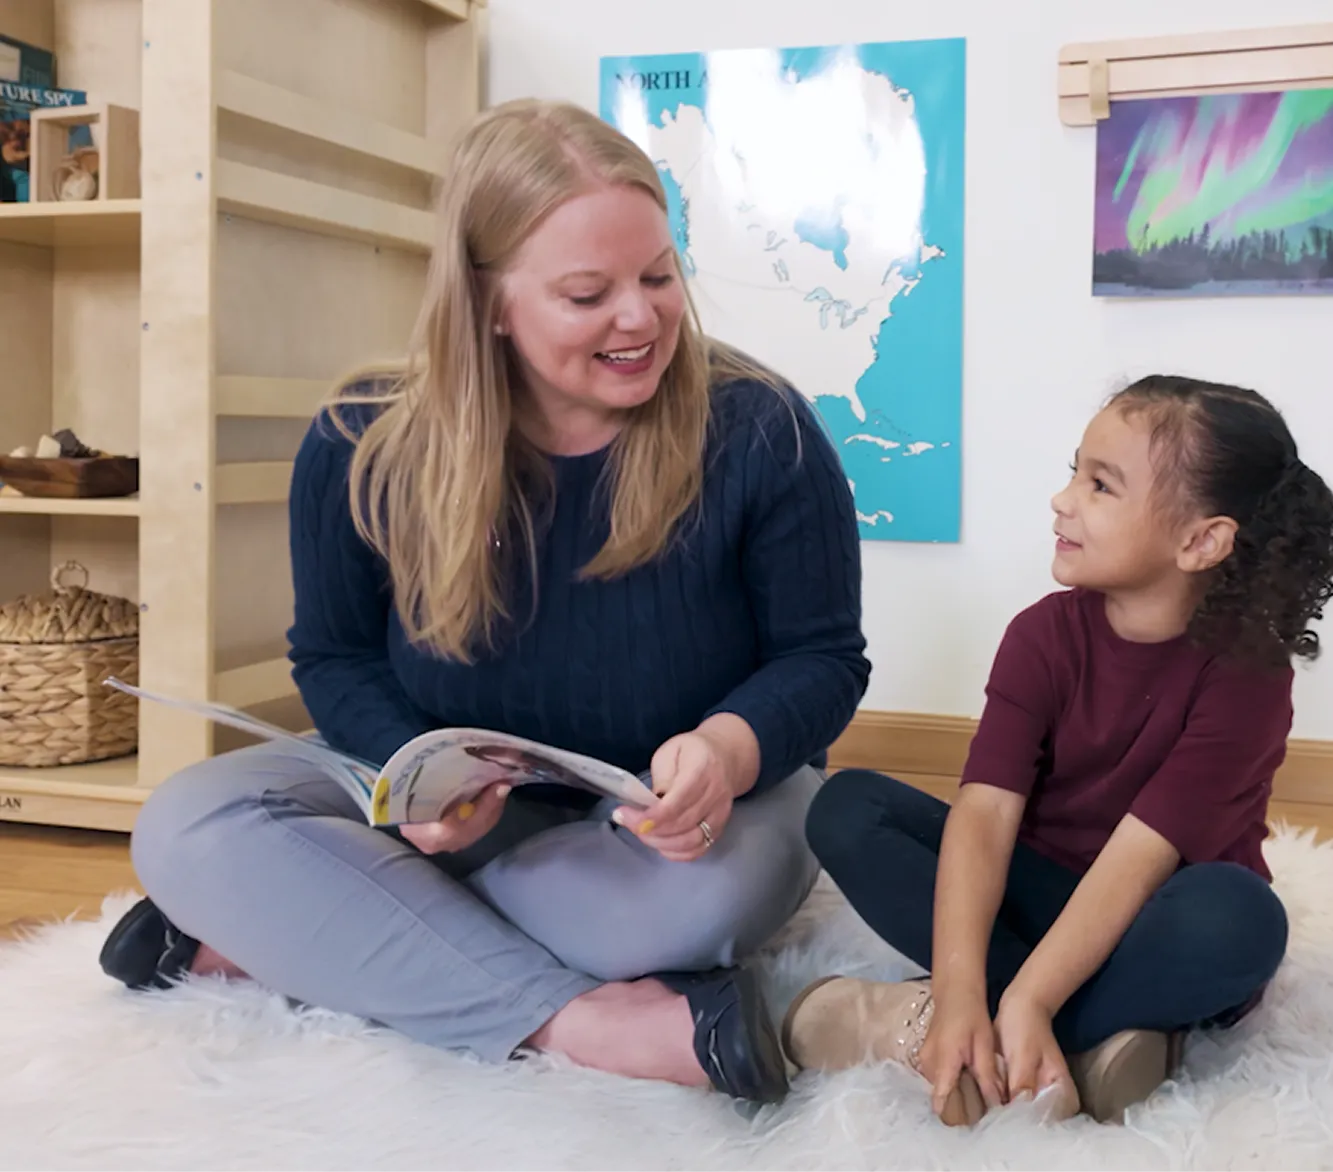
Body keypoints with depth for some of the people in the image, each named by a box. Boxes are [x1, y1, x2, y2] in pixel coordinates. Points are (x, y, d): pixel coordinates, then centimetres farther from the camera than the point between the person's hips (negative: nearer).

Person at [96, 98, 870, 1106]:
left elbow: (823, 656, -6)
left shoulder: (759, 432, -14)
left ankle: (280, 933, -22)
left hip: (669, 824, -1)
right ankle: (579, 1020, -29)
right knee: (188, 825, -23)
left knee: (702, 894, -39)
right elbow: (335, 657, 1)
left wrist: (731, 749, -31)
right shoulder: (365, 448, -10)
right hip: (454, 820, 2)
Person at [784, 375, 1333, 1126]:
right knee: (848, 807, -16)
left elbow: (1136, 856, -28)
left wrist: (1024, 1004, -40)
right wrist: (959, 991, -37)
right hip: (1039, 894, 4)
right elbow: (985, 814, -22)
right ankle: (1090, 1039, -25)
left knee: (1236, 913, -38)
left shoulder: (1245, 673, -19)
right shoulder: (1045, 634, -9)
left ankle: (917, 1028, -28)